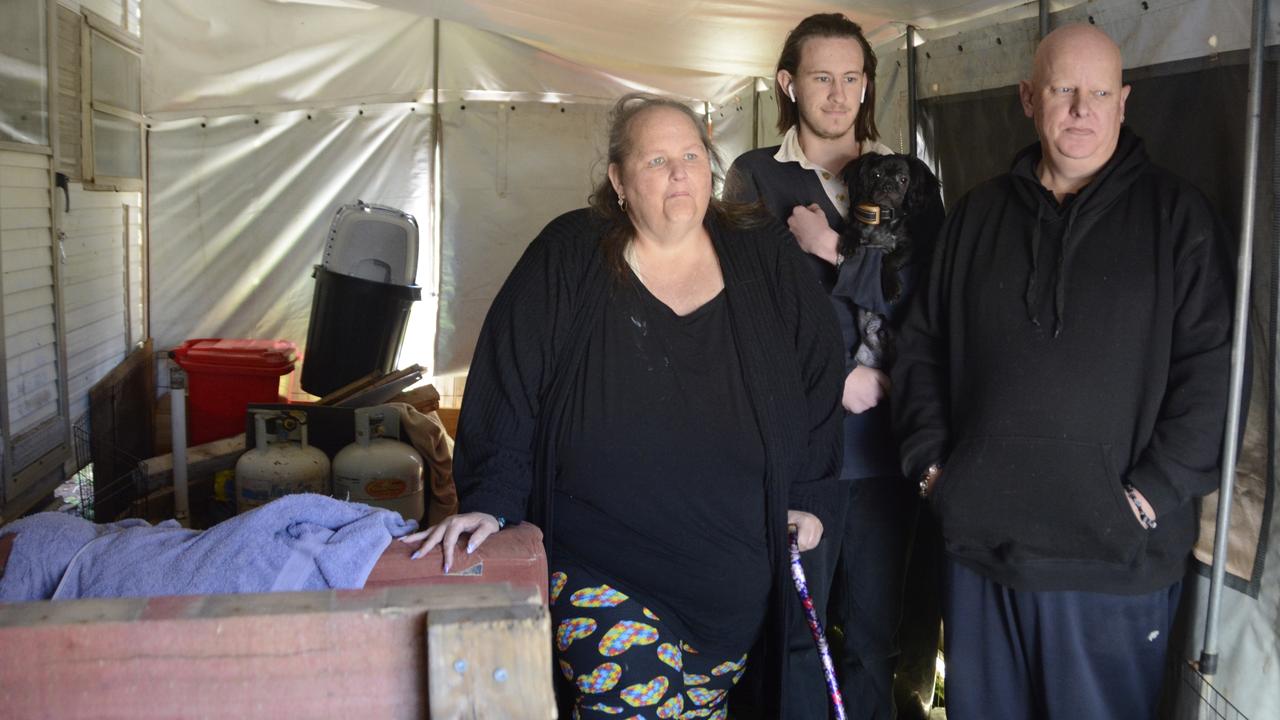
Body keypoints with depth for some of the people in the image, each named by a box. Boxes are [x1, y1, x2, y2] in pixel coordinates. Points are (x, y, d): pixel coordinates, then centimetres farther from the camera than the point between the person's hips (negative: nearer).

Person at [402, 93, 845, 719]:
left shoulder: (767, 260, 4)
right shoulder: (568, 260, -3)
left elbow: (820, 371, 12)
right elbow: (505, 381, -5)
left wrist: (807, 493, 10)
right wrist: (490, 499, -12)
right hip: (601, 567, -3)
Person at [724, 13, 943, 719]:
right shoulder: (754, 177, 2)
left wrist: (834, 253, -11)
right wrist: (837, 381, -12)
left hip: (883, 439, 3)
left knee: (876, 628, 11)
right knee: (795, 630, 7)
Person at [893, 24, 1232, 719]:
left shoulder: (1176, 215, -1)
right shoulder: (980, 213, 10)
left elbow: (1210, 367, -6)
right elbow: (923, 343, 13)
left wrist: (1153, 493, -12)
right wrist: (930, 460, 4)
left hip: (1114, 557, -3)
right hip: (979, 537, 3)